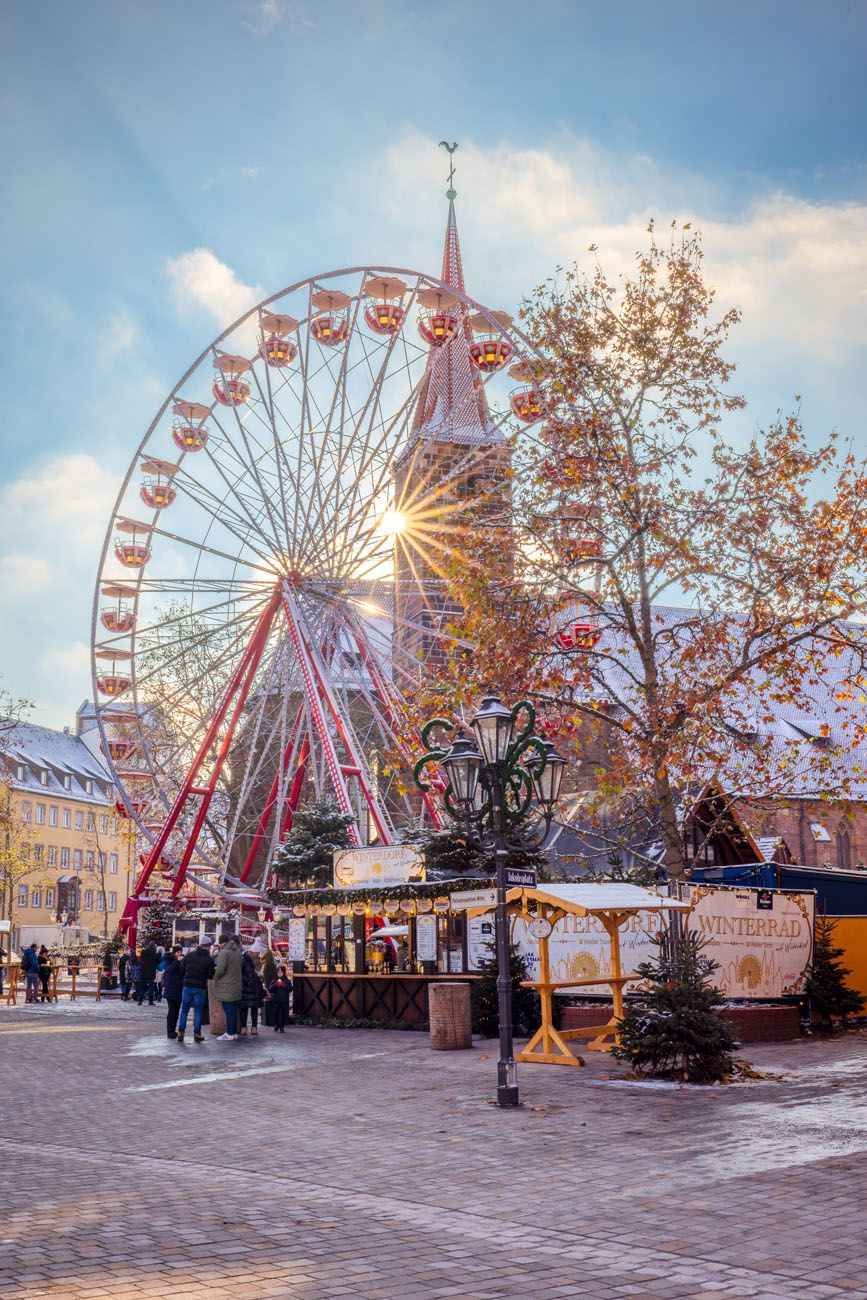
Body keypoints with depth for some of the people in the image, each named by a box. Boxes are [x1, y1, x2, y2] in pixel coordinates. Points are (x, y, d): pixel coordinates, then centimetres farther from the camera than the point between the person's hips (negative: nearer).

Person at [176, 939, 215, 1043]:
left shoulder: (189, 955, 2)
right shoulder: (209, 959, -5)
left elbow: (181, 969, 4)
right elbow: (211, 975, -5)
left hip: (187, 985, 2)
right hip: (200, 988, -2)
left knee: (184, 1010, 10)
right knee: (198, 1011, 6)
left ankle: (180, 1033, 6)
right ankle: (197, 1034, 4)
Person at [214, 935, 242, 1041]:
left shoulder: (224, 952, -15)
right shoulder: (237, 951, 11)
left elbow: (221, 969, -20)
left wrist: (215, 977, -2)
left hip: (226, 987, -8)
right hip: (236, 986, 8)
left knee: (229, 1011, -5)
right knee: (234, 1010, 13)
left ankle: (230, 1034, -4)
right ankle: (234, 1032, 18)